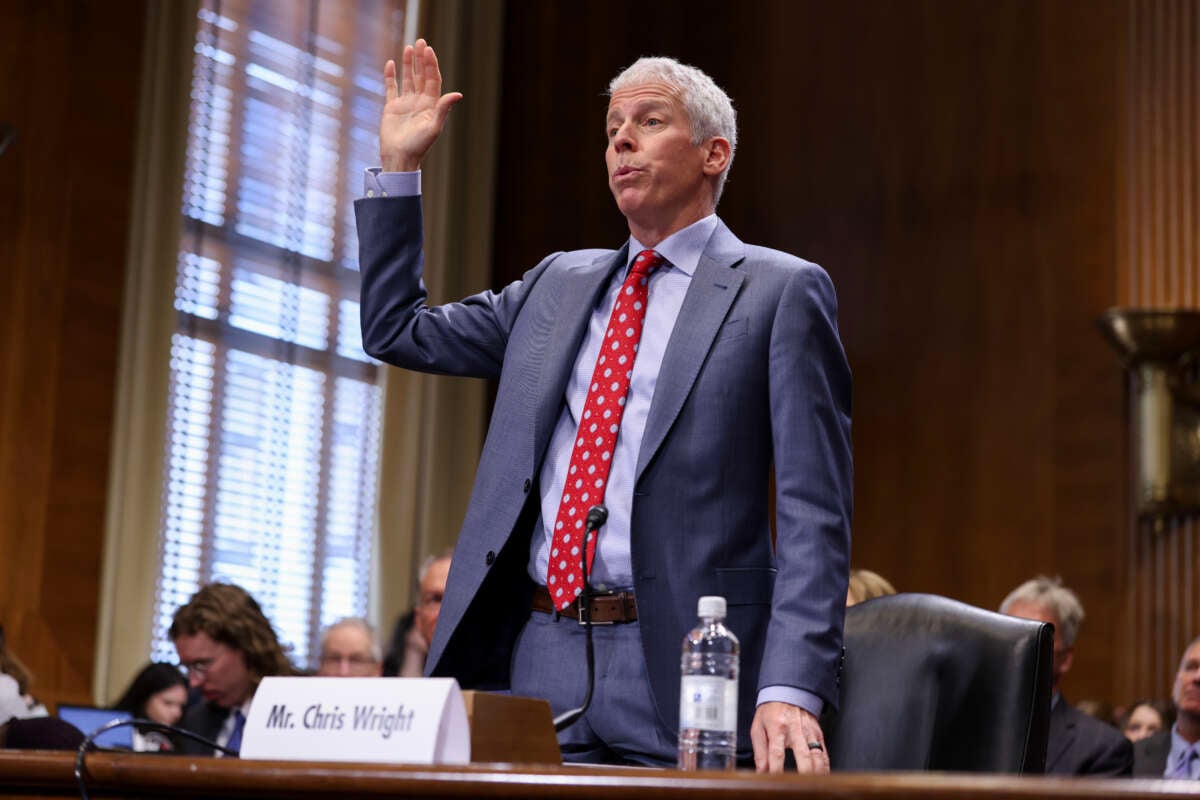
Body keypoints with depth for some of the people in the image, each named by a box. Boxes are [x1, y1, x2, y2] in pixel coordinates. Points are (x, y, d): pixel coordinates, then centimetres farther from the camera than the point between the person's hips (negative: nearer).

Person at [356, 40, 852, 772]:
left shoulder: (782, 292, 0)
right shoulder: (559, 283, 17)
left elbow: (813, 514, -7)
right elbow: (397, 331, 24)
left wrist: (791, 690, -17)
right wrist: (398, 164, 18)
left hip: (674, 677, -5)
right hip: (533, 657, 5)